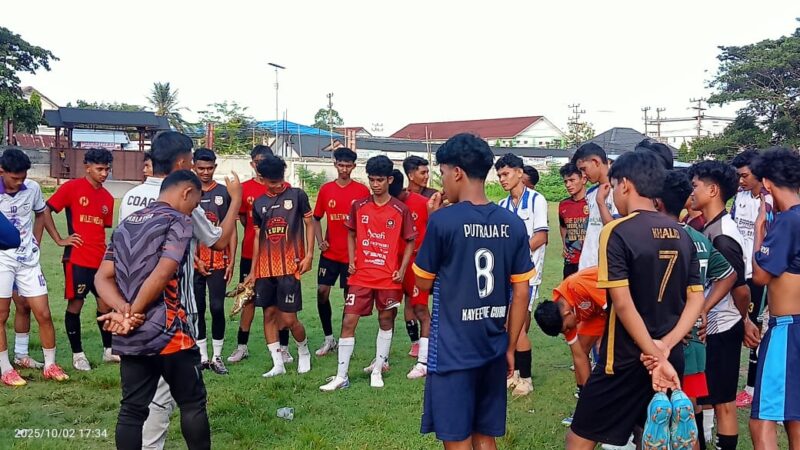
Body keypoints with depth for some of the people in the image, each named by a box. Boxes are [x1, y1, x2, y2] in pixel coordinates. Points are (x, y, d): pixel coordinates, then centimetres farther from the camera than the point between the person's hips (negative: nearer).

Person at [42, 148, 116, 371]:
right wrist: (59, 240, -8)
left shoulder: (107, 198, 11)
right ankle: (77, 354, 13)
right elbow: (45, 211, -4)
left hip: (100, 260, 5)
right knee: (75, 304, 2)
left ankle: (109, 350, 21)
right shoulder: (72, 187, -5)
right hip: (77, 258, -5)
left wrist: (109, 255, 11)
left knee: (105, 303, 8)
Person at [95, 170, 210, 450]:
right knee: (192, 403, 9)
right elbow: (161, 276, -20)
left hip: (130, 337, 7)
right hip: (168, 333, -6)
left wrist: (124, 311, -8)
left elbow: (102, 277, 7)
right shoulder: (178, 221, -8)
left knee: (132, 409, 10)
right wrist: (133, 315, -9)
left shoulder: (126, 224, 15)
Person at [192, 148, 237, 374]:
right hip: (194, 261, 0)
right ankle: (202, 356, 16)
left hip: (219, 261, 0)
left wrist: (231, 261, 0)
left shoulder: (224, 193, 4)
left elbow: (231, 229, 6)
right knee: (197, 309, 6)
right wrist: (195, 259, -6)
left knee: (217, 307, -1)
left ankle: (217, 357, 10)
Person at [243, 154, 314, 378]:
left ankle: (304, 351, 22)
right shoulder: (259, 203, 10)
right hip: (265, 268, 5)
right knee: (269, 315, 6)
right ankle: (278, 364, 15)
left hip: (289, 266, -5)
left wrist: (309, 254, -9)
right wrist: (253, 271, 12)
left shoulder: (297, 195, -1)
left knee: (289, 319, -5)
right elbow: (258, 237, 14)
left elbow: (309, 224, 2)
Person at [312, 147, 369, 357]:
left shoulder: (362, 191, -3)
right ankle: (329, 339, 15)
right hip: (330, 253, 2)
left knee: (349, 296, 5)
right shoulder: (326, 189, 4)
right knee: (322, 292, -1)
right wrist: (320, 241, -1)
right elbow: (316, 218, 12)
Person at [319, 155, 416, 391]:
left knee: (386, 321, 11)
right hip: (361, 276, 1)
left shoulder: (401, 210, -6)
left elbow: (409, 242, 1)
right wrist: (351, 260, 2)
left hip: (389, 277, -1)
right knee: (348, 322, -3)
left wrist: (402, 270, -7)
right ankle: (341, 377, 4)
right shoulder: (359, 206, 1)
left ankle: (377, 370, 27)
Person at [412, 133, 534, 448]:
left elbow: (424, 283, -2)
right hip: (493, 348, 5)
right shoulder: (513, 224, 0)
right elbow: (521, 292, 3)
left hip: (452, 350, -5)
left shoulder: (443, 220, -14)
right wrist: (511, 347, 12)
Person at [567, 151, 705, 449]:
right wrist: (664, 348, -6)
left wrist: (656, 357, -16)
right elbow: (696, 299, 4)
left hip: (627, 360, -6)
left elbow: (623, 304, -20)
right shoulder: (682, 235, 6)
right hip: (671, 358, 7)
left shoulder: (617, 232, -14)